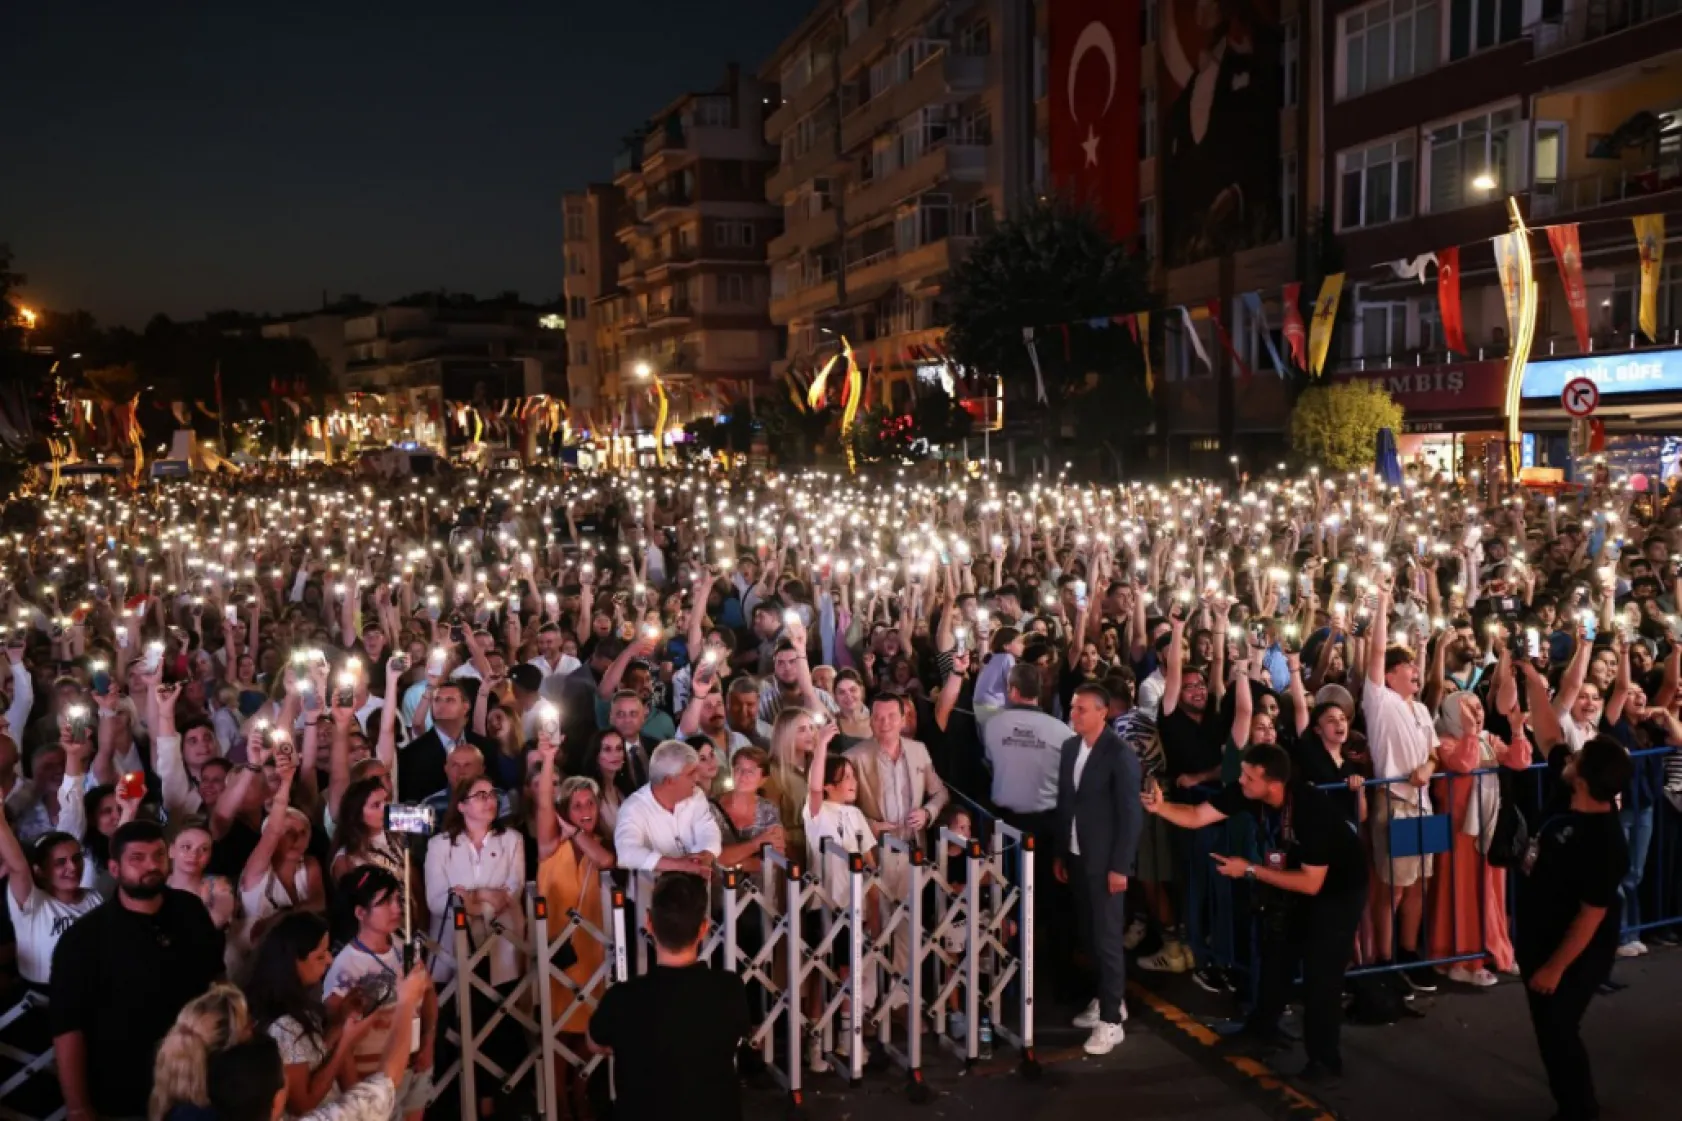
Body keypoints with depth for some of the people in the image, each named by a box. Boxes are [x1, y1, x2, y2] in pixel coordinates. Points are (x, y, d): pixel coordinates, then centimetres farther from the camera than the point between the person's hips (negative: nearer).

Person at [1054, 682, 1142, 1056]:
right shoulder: (1070, 747, 5)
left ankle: (1111, 1020, 7)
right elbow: (1064, 802, 9)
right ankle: (1109, 999, 31)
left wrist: (1120, 866, -15)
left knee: (1108, 937, -1)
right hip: (1077, 856, 6)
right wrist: (1060, 853, 9)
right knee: (1090, 934, 14)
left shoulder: (1120, 754, -14)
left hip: (1106, 860, -6)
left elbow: (1130, 814, -14)